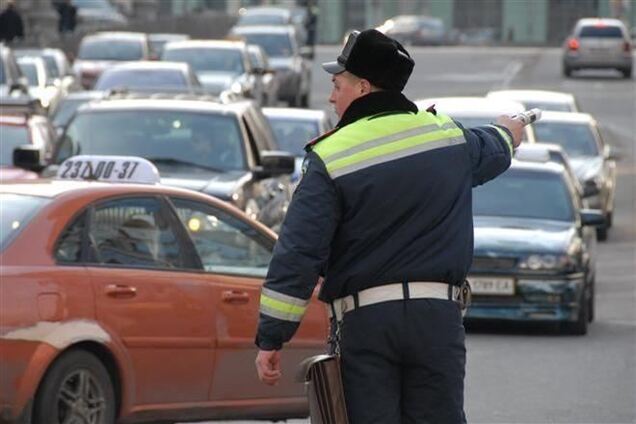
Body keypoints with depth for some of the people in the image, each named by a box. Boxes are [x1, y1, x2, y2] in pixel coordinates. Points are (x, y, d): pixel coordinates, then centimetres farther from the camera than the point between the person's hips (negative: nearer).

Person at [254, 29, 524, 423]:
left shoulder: (330, 157, -7)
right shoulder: (449, 136, 7)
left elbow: (297, 253, -11)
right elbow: (490, 153, 33)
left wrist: (271, 338, -8)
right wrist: (506, 134, 59)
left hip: (363, 320, -3)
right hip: (438, 315, 3)